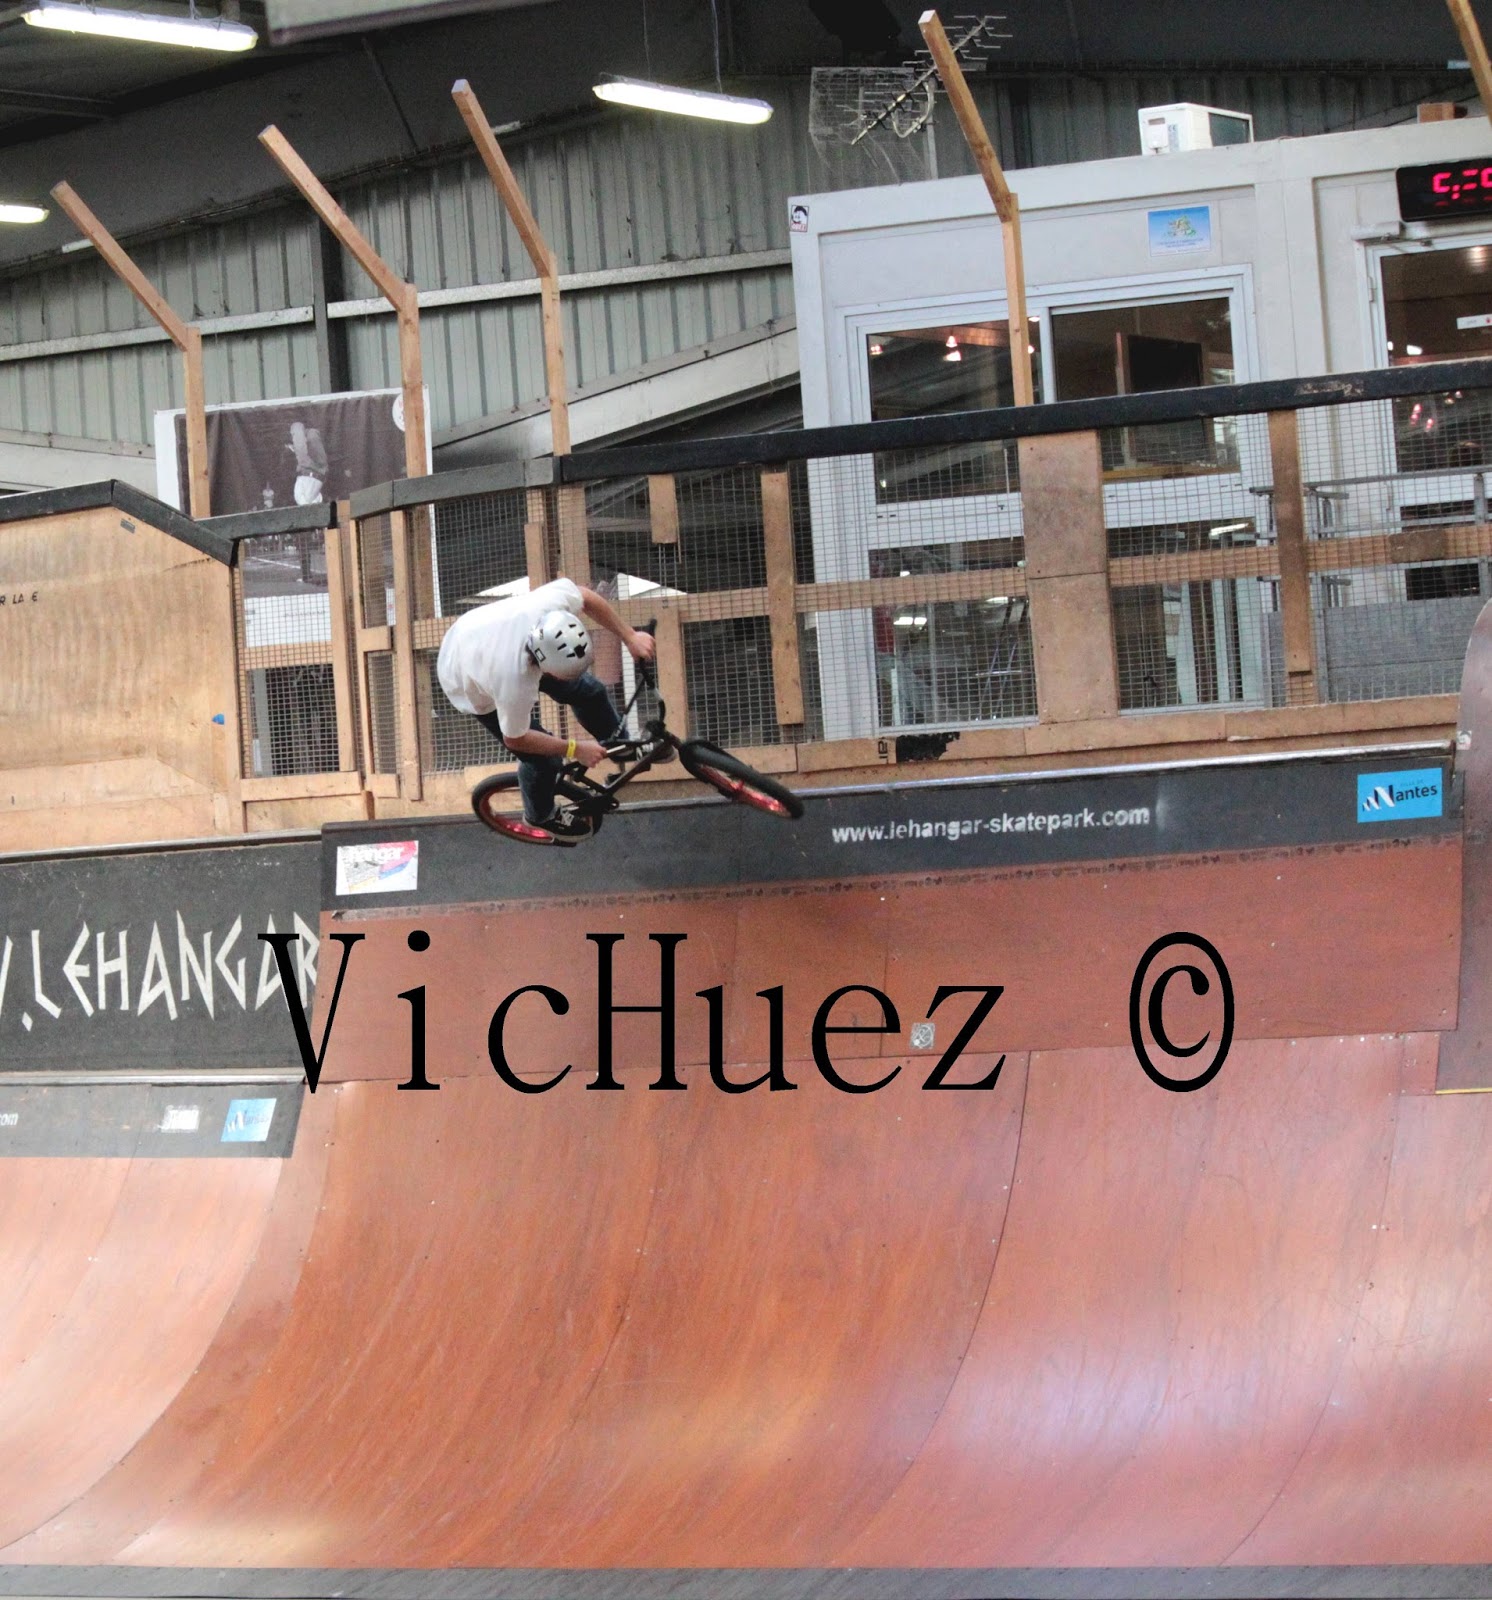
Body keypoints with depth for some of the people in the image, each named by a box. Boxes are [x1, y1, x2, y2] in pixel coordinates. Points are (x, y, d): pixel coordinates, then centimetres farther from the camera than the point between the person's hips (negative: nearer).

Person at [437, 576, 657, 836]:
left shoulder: (552, 601, -39)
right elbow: (515, 739, -24)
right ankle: (541, 816, 34)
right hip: (470, 683, -5)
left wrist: (630, 637, -11)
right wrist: (575, 749, -16)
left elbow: (586, 597, -12)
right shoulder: (516, 686, -46)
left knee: (589, 691, 9)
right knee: (544, 759, 1)